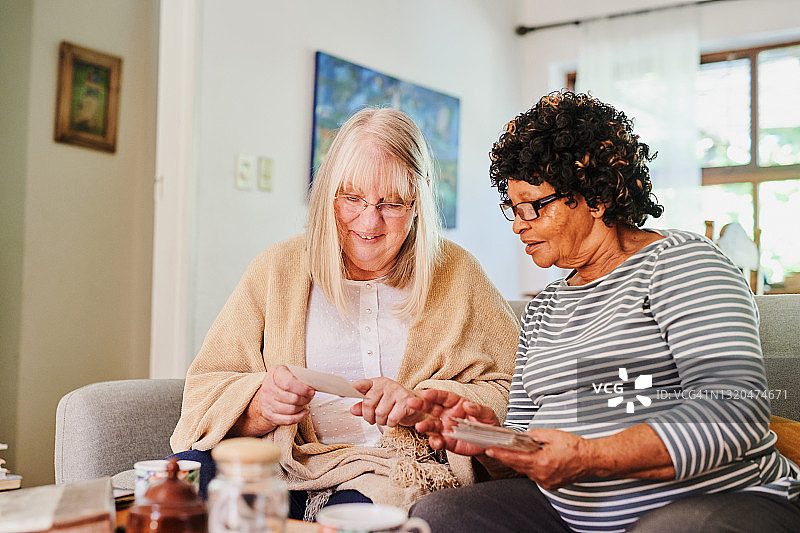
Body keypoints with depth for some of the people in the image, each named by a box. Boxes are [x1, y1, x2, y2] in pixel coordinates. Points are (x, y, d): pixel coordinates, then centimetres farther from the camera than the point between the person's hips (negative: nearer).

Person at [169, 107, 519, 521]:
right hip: (284, 468, 3)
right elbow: (207, 393, 6)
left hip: (399, 478, -2)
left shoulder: (455, 274, 9)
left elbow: (513, 390, 5)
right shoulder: (276, 270, 10)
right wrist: (262, 404, -17)